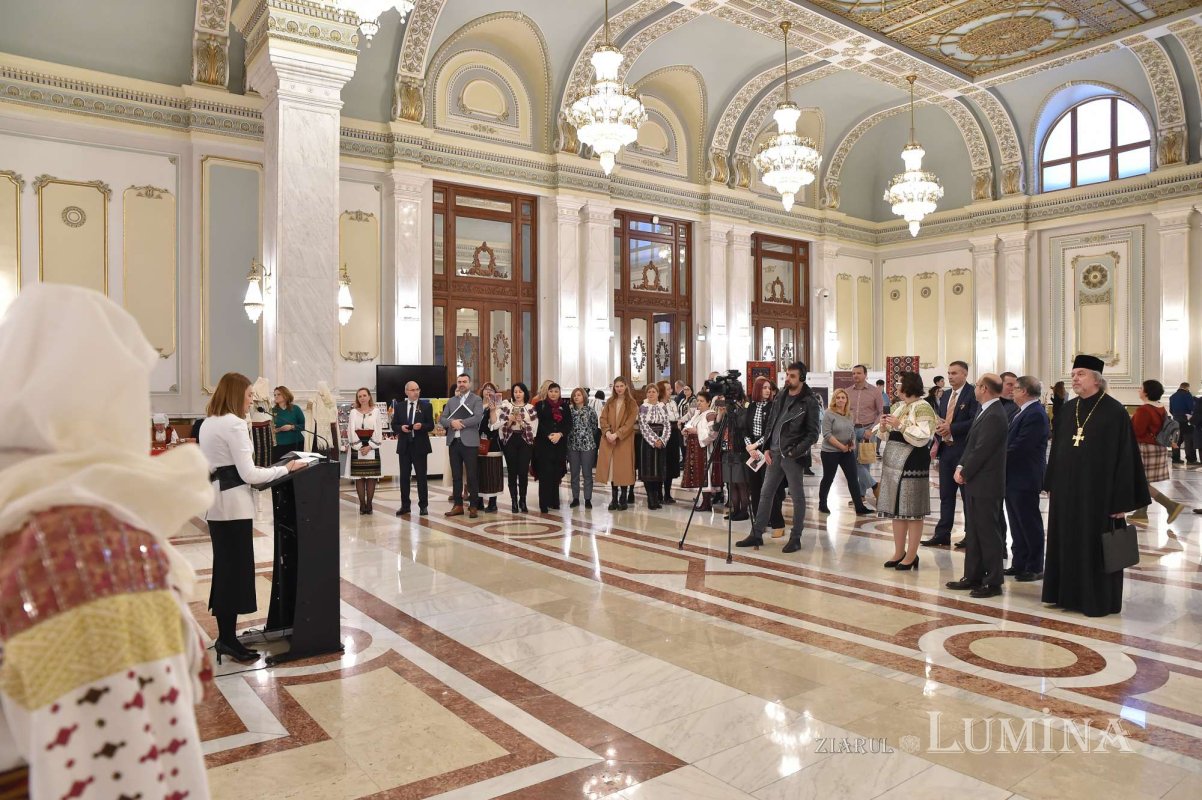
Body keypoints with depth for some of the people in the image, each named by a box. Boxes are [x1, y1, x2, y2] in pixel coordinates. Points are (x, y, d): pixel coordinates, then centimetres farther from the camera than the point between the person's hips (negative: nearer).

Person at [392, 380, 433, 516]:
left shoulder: (426, 406, 2)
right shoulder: (399, 406, 6)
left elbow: (431, 426, -1)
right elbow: (394, 426, 6)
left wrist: (421, 426, -20)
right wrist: (401, 428, -14)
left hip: (420, 446, -2)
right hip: (404, 446, 2)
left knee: (421, 476, 2)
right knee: (404, 477, 7)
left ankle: (423, 505, 9)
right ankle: (405, 505, 16)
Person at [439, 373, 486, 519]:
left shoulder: (476, 400, 1)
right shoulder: (451, 401, 16)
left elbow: (478, 417, -15)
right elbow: (442, 419, 8)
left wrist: (460, 423, -14)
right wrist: (452, 422, -13)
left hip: (469, 442, -5)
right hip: (453, 442, 5)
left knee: (472, 475, -1)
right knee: (456, 476, 9)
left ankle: (473, 506, 5)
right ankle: (458, 505, 16)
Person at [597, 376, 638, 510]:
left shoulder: (632, 403, -1)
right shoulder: (609, 402, 11)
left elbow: (630, 422, -10)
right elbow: (603, 418, 4)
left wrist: (617, 434, -19)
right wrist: (607, 432, -13)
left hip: (624, 440, -3)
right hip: (609, 439, 3)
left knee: (623, 468, -2)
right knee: (611, 467, 4)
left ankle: (623, 499, 6)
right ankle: (615, 498, 12)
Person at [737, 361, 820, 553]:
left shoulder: (809, 402, -8)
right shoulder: (781, 397, 10)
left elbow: (813, 433, -10)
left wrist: (796, 451, -18)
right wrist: (767, 448, 6)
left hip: (793, 455, -7)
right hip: (774, 453, 7)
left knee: (797, 497, 2)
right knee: (766, 493, 10)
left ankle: (795, 538, 11)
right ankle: (756, 534, 17)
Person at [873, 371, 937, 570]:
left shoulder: (922, 407, -9)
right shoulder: (900, 407, 16)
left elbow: (922, 438, -19)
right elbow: (890, 436, 18)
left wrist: (900, 425, -20)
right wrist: (884, 427, -2)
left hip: (912, 463, -8)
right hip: (895, 462, 8)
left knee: (912, 510, -2)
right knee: (896, 508, 11)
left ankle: (911, 555, 6)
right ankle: (899, 552, 20)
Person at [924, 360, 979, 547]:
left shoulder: (972, 394, -10)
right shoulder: (946, 394, 13)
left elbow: (974, 422, -19)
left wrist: (950, 428, -22)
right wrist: (937, 442, 2)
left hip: (963, 450, -7)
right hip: (945, 449, 7)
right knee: (946, 495, 11)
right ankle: (942, 535, 17)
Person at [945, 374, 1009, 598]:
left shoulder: (994, 416, -18)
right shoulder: (986, 412, 13)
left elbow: (981, 451, -20)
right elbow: (971, 444, 15)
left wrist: (965, 473, -11)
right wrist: (961, 467, 3)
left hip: (986, 485, -10)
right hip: (975, 484, 10)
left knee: (989, 534, -1)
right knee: (972, 532, 15)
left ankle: (993, 582, 8)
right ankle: (973, 576, 24)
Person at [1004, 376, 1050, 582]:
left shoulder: (1035, 414, -18)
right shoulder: (1023, 412, 14)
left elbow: (1020, 447, -23)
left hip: (1025, 478, -10)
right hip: (1014, 477, 10)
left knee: (1030, 524, 1)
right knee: (1017, 524, 14)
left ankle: (1035, 568, 11)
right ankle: (1019, 564, 23)